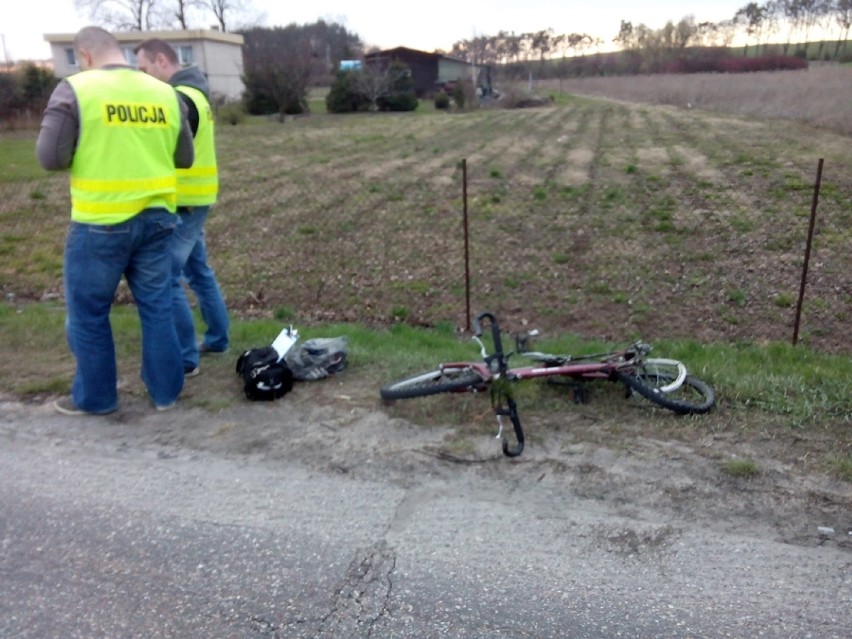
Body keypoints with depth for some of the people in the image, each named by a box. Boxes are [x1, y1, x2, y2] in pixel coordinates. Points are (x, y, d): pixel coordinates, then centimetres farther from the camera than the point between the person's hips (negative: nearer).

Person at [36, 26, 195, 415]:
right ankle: (166, 391, 22)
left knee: (88, 312, 12)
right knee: (157, 306, 14)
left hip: (100, 224, -4)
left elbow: (50, 158, -10)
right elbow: (185, 158, 11)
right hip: (156, 218, 4)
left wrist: (88, 152, 9)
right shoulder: (166, 93, 5)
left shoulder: (75, 90, -8)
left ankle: (94, 397, 23)